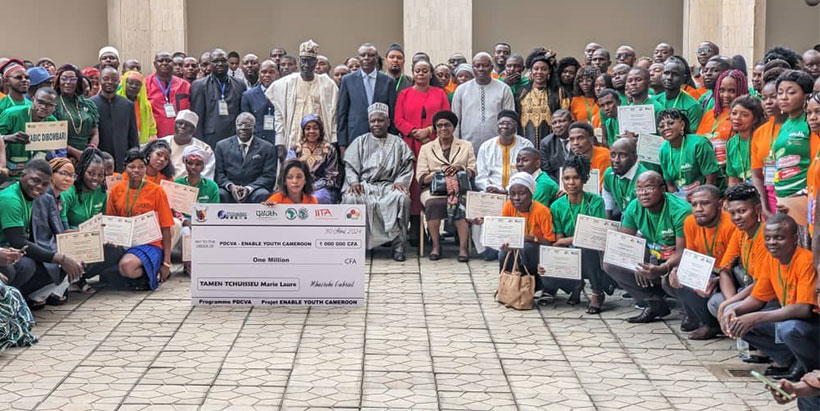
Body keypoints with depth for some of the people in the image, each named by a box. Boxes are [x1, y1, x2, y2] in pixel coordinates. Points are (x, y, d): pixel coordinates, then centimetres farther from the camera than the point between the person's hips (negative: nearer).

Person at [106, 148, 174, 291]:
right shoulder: (116, 190, 7)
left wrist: (166, 262, -4)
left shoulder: (156, 191, -2)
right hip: (122, 243, 7)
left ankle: (151, 276, -4)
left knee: (127, 265, -36)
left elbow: (165, 229, -1)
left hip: (149, 244, -7)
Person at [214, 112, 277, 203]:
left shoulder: (267, 148, 9)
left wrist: (249, 189, -15)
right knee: (219, 195, -32)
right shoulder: (222, 146, 14)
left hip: (254, 191, -1)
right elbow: (218, 173, 8)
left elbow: (269, 176, 1)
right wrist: (230, 186, -14)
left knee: (263, 195, -34)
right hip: (229, 192, 1)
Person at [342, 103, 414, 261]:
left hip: (389, 185, 0)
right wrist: (354, 182, -9)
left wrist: (400, 182, -11)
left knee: (402, 198, -35)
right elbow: (350, 165, 11)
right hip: (364, 185, 0)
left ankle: (398, 244, -26)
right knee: (350, 198, -35)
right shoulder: (360, 142, 21)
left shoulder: (398, 143, 19)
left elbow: (407, 167, 9)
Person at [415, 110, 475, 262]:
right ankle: (436, 245, -27)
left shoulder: (466, 146, 21)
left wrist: (461, 168, -9)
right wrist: (438, 174, -9)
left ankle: (463, 248, -39)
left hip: (459, 188, 0)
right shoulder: (426, 148, 19)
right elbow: (420, 177, 10)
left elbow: (473, 172, 12)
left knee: (459, 203, -36)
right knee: (434, 203, -36)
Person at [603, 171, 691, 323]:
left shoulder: (681, 211, -23)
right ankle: (655, 303, -10)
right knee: (610, 264, -14)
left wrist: (661, 269, -45)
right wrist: (637, 265, -24)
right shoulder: (634, 208, -6)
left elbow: (682, 252, -26)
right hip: (651, 258, 6)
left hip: (674, 261, -6)